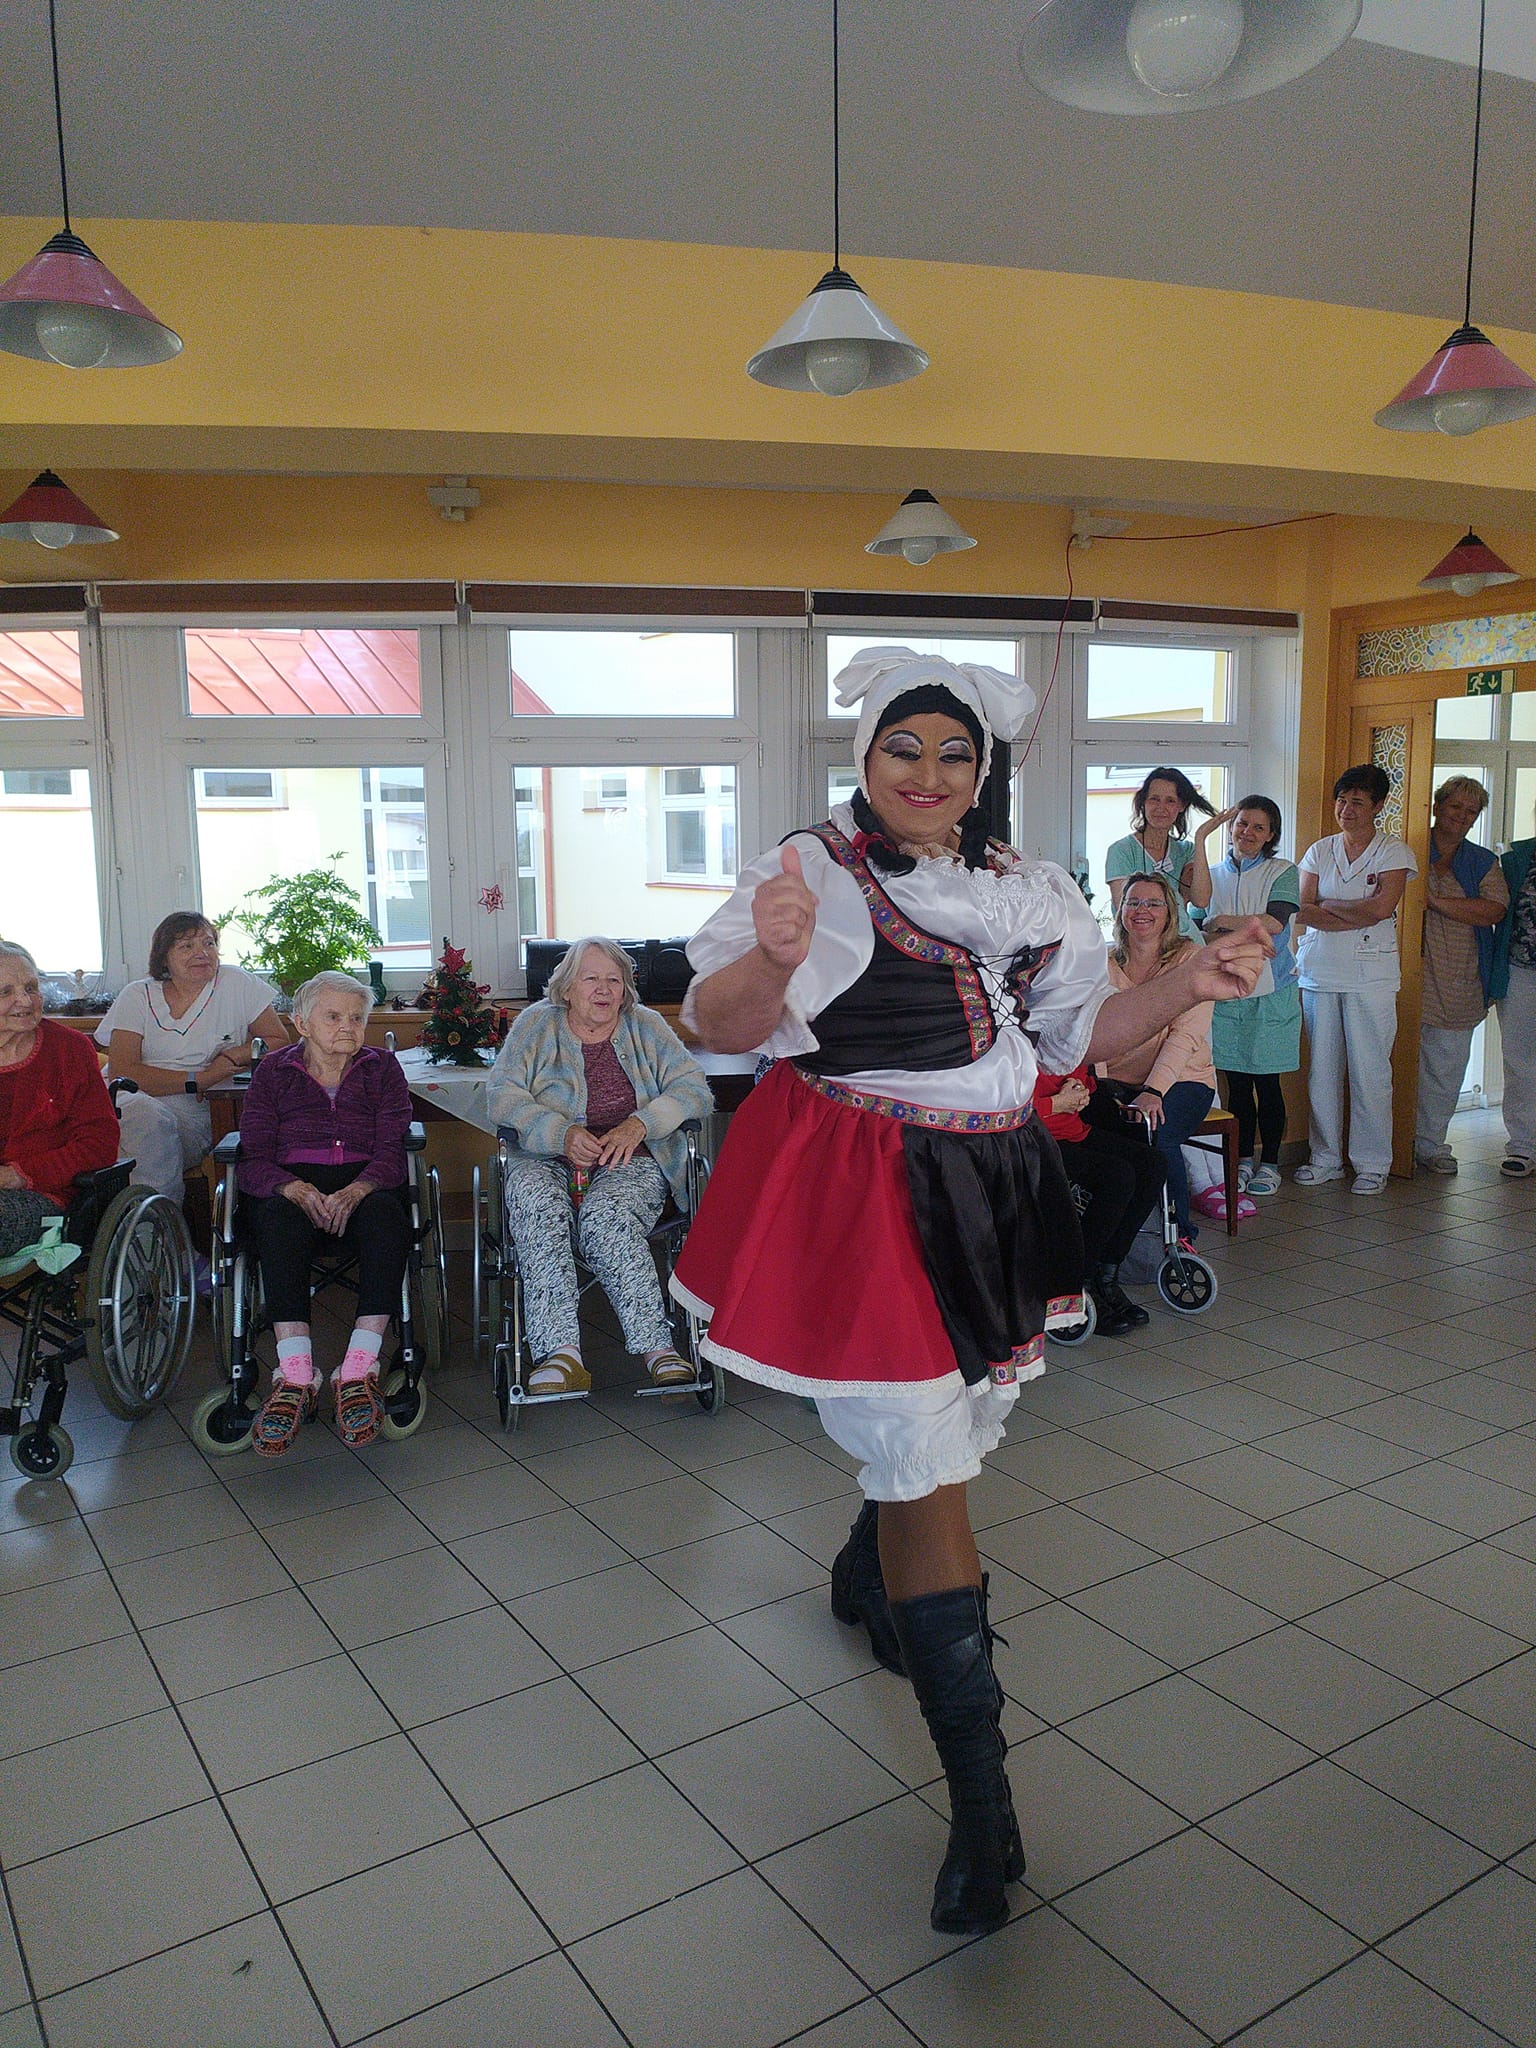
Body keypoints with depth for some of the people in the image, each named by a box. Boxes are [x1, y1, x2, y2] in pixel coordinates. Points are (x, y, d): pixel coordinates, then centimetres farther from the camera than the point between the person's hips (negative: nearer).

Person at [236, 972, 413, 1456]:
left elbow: (392, 1148, 1)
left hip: (364, 1184, 0)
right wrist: (298, 1190, -21)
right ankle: (296, 1375, -42)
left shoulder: (381, 1067, 14)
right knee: (280, 1222, -36)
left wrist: (354, 1192, -22)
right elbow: (253, 1158, 1)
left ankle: (358, 1371, -40)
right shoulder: (274, 1071, 13)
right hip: (291, 1185, 0)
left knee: (386, 1217, -35)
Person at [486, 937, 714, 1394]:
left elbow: (693, 1087, 2)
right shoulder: (538, 1024, 9)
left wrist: (639, 1124, -16)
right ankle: (559, 1353, -45)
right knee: (537, 1207, -35)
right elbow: (503, 1093, -2)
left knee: (606, 1215, -34)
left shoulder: (646, 1027, 11)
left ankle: (655, 1348, -39)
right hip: (547, 1160, 0)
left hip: (630, 1162, 0)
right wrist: (563, 1134, -18)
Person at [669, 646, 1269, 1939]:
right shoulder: (813, 872, -9)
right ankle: (982, 1803, 6)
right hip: (858, 1195, -6)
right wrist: (773, 959, -35)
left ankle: (863, 1579, 54)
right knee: (924, 1467, -5)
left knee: (950, 1429, 21)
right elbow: (719, 1028, -15)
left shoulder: (1030, 894, 8)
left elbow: (1080, 1031, 14)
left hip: (994, 1198, 6)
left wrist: (1186, 988, -1)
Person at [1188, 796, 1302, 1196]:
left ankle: (1269, 1162, 13)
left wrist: (1224, 921, -7)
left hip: (1269, 991, -3)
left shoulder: (1282, 872, 3)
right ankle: (1244, 1159, 18)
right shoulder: (1216, 872, 12)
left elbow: (1275, 922, -12)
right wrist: (1200, 839, -12)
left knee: (1267, 1082, 1)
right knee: (1236, 1083, 7)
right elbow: (1200, 900, -12)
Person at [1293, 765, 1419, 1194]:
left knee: (1369, 1071, -2)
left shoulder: (1394, 852, 2)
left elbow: (1381, 907, -12)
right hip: (1318, 972, 3)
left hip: (1370, 976, -3)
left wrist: (1326, 906, -5)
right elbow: (1303, 911, 0)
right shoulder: (1320, 852, 12)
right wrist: (1357, 915, -14)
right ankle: (1325, 1158, 16)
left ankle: (1372, 1163, 8)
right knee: (1322, 1069, 5)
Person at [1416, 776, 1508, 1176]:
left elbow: (1495, 910, -2)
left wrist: (1436, 901, -11)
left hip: (1457, 987, 4)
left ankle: (1431, 1143, 17)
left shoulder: (1483, 862, 14)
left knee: (1445, 1068, 7)